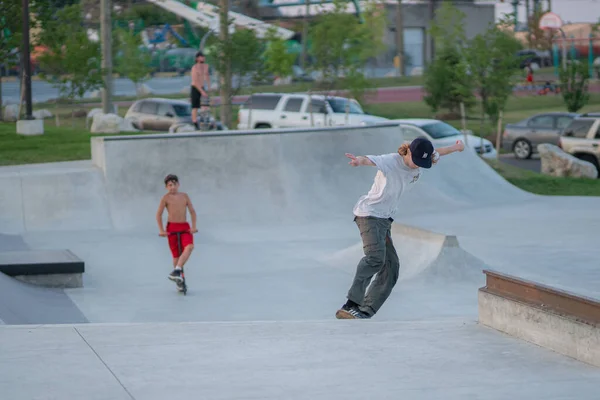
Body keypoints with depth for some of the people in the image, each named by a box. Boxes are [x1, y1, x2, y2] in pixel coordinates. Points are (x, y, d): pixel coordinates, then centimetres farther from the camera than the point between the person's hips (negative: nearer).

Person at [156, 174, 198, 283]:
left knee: (189, 247, -25)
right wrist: (161, 230, -7)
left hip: (185, 227, 2)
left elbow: (192, 211, 10)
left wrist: (193, 227, 0)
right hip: (172, 228, -2)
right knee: (176, 254, 0)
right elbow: (159, 214, 0)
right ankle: (178, 278, 15)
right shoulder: (166, 198, -1)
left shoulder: (184, 196, 8)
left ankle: (176, 271, -31)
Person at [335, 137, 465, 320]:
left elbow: (437, 153, 24)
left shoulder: (421, 160, 2)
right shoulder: (390, 161, -20)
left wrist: (456, 147, 43)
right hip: (369, 214, -9)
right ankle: (351, 304, -33)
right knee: (376, 257, -29)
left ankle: (365, 313, -2)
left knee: (391, 267, -1)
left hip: (385, 219, 9)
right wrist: (360, 160, -65)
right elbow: (372, 160, -41)